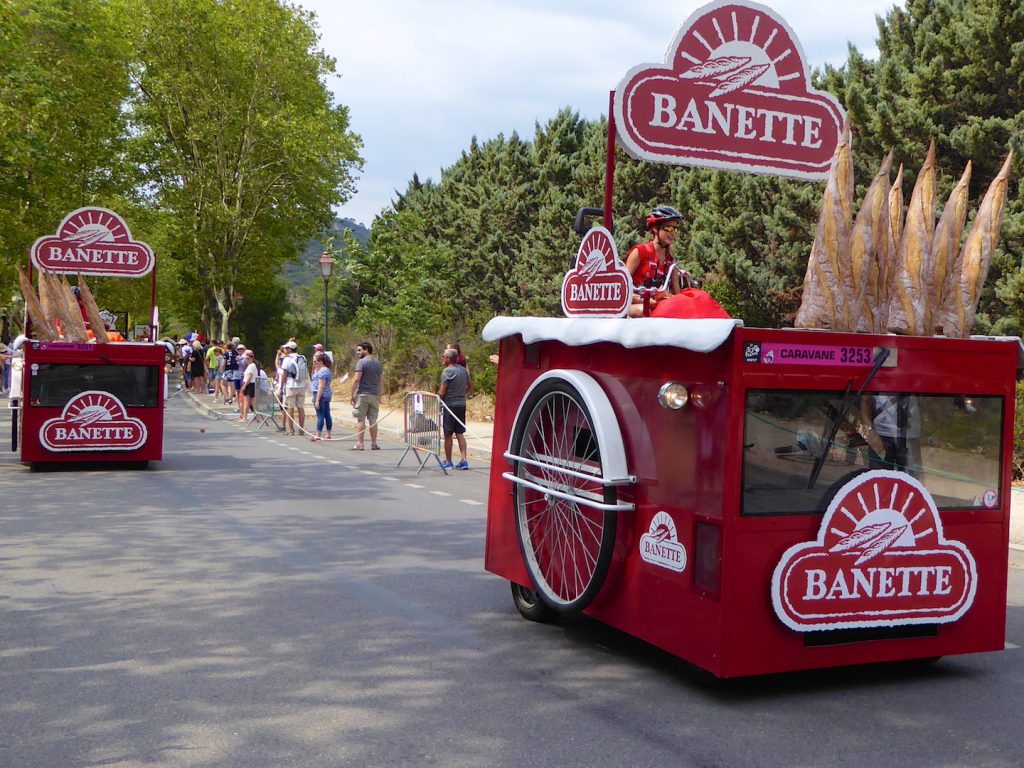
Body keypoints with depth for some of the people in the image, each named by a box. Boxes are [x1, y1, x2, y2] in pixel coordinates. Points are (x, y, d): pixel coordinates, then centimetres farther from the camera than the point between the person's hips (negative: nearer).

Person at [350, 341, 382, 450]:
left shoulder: (362, 362, -9)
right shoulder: (378, 363, 11)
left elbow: (356, 380, -15)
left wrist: (352, 394, -10)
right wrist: (379, 396, 21)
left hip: (362, 395, -6)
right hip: (375, 395, 6)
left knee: (361, 419, -3)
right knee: (373, 419, 8)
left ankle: (359, 443, -3)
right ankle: (374, 443, 10)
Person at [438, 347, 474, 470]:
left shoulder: (447, 371, -14)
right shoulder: (464, 370, 8)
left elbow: (442, 392, -15)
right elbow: (471, 387, 16)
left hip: (450, 405, -7)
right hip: (462, 405, 7)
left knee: (448, 434, 3)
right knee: (460, 433, 9)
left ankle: (448, 462, 10)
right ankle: (464, 460, 1)